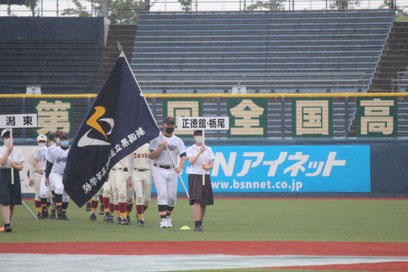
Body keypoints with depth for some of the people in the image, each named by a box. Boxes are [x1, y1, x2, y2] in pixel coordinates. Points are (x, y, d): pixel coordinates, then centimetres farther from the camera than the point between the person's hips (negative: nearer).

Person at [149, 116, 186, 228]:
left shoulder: (178, 141, 9)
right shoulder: (156, 140, 4)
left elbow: (183, 156, -1)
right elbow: (151, 156, -5)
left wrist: (180, 167, -20)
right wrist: (161, 148, -18)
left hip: (172, 171, 2)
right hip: (159, 170, -2)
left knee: (172, 197, 1)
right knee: (162, 195, -14)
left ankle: (168, 216, 23)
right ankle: (163, 219, -16)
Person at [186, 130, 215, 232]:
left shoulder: (208, 149, 10)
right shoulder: (190, 149, 4)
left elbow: (211, 165, 6)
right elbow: (191, 162, -12)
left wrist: (207, 167, -17)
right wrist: (200, 152, -20)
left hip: (205, 176, 3)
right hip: (194, 176, -3)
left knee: (204, 203, 6)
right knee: (196, 201, -15)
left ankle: (200, 223, 21)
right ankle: (197, 224, -22)